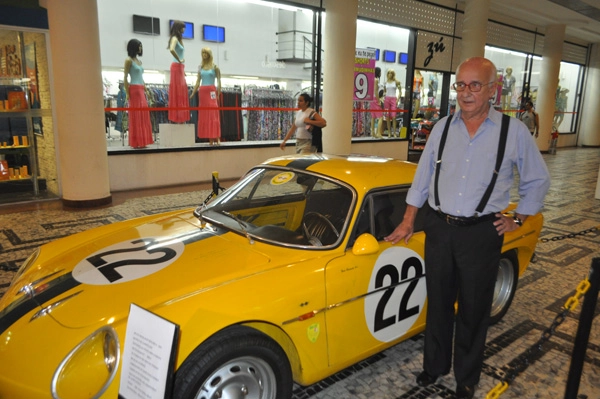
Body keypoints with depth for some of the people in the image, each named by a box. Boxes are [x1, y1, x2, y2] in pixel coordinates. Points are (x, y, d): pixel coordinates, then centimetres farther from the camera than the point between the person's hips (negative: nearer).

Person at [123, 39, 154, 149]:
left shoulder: (139, 61, 19)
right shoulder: (128, 60, -3)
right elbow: (125, 78, -8)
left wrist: (145, 90, 14)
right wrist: (127, 93, -14)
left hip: (141, 90, 8)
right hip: (134, 90, -8)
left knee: (143, 115, 6)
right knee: (136, 116, -7)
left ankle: (142, 141, 11)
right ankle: (136, 142, -3)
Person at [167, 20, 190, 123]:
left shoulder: (178, 39, 19)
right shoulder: (175, 38, -10)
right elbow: (172, 50, -30)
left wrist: (182, 68, 12)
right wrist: (179, 60, -19)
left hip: (180, 67, 9)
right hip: (177, 67, -9)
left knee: (181, 92, 9)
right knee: (177, 92, -8)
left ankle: (180, 118, 11)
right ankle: (177, 117, -5)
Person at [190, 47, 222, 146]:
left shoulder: (214, 67, 3)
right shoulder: (200, 67, 14)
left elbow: (218, 81, -2)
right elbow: (198, 81, 13)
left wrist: (218, 93, -13)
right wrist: (193, 93, 7)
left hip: (211, 91, -5)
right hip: (202, 91, 5)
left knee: (213, 114, -11)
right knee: (204, 115, 2)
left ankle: (216, 138, -11)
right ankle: (210, 138, 5)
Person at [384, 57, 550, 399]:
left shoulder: (514, 131, -4)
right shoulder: (443, 128, 3)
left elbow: (538, 181, 7)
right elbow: (422, 179, 8)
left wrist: (518, 219, 3)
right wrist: (408, 223, 8)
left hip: (482, 233, -2)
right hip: (439, 229, 2)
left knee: (474, 310, 11)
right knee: (438, 303, 15)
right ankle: (435, 364, 37)